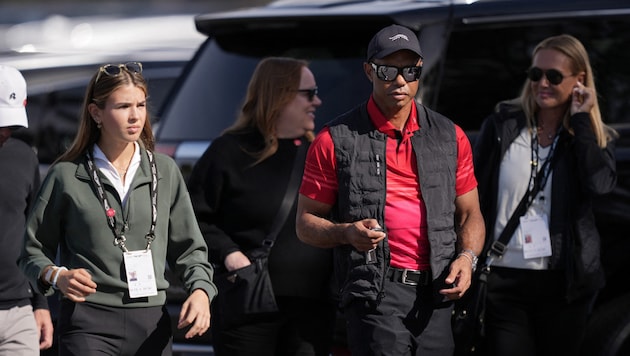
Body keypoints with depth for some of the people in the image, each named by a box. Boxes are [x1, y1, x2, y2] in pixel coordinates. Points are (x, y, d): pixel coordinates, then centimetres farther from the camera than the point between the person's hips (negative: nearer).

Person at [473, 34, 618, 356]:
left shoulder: (594, 138, 6)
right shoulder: (502, 126, 2)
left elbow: (600, 183, -16)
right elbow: (472, 195, 3)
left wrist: (581, 121, -10)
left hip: (563, 282, 1)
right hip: (502, 280, -1)